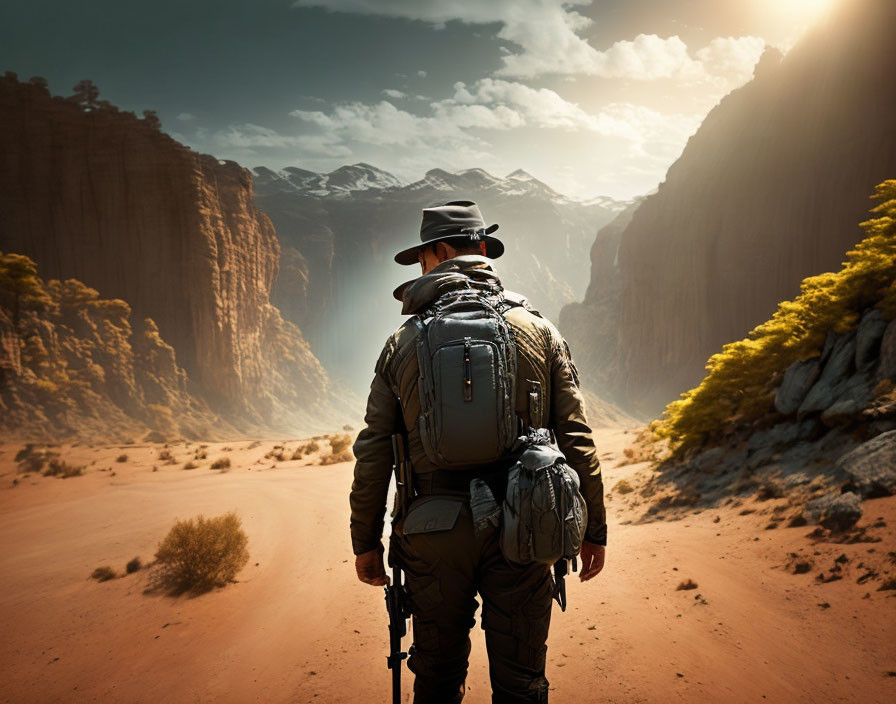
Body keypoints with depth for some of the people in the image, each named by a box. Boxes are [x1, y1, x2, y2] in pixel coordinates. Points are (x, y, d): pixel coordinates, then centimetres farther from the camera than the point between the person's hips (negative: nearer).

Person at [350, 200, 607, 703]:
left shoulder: (404, 343, 0)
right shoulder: (540, 332, 1)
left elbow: (374, 453, 1)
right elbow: (576, 440, -1)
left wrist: (366, 541, 12)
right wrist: (594, 529, 9)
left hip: (433, 536, 0)